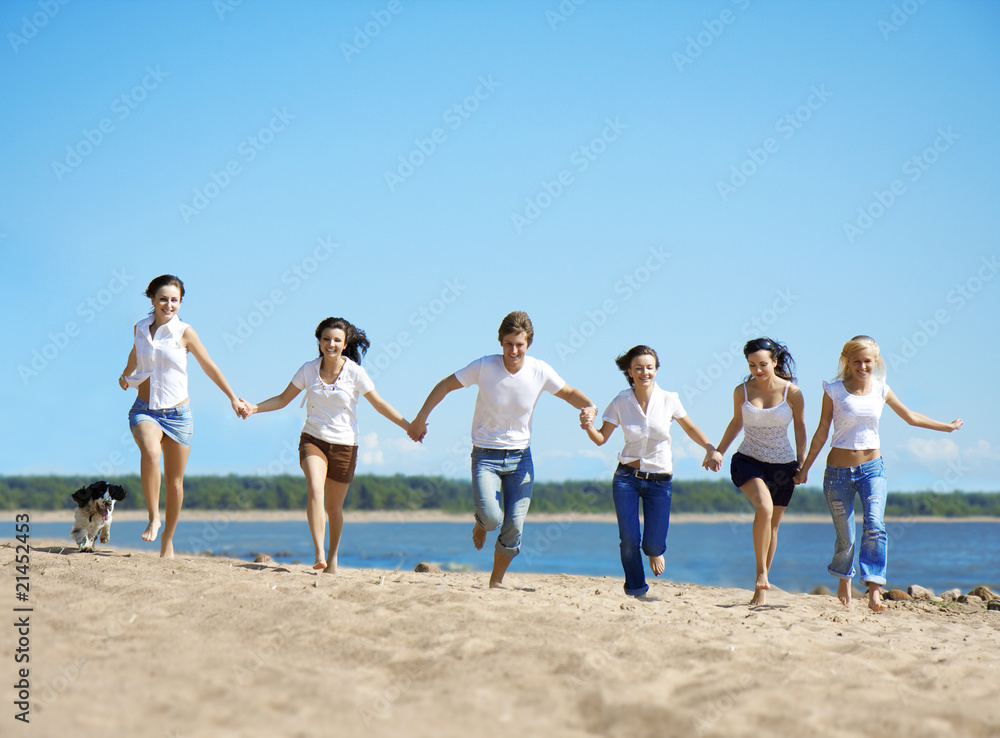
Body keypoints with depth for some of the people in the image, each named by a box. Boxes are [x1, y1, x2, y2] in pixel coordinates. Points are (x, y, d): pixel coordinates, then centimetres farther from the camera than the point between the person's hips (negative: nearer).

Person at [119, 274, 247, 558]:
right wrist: (126, 376, 20)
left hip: (177, 413, -1)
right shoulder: (140, 329, 4)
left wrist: (233, 398, 9)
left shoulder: (184, 333, -5)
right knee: (150, 452, -32)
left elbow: (209, 367, 4)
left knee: (175, 482, 5)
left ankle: (167, 538, 24)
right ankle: (153, 517, -19)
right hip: (145, 410, 1)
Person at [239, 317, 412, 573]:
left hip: (344, 445, 0)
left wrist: (408, 426, -5)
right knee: (315, 491, -24)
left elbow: (379, 404, 1)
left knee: (334, 506, 6)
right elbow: (283, 399, 8)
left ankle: (333, 556, 28)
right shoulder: (309, 369, -1)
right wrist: (255, 407, -6)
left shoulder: (354, 372, -6)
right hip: (313, 439, 0)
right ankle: (319, 554, -30)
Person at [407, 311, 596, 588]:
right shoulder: (484, 367, -12)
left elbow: (568, 392, 9)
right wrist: (420, 419, 0)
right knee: (491, 517, -20)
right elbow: (445, 386, 0)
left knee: (514, 526, -5)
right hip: (485, 456, -2)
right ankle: (480, 523, 19)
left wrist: (589, 407, -12)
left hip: (520, 457, 2)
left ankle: (496, 581, 19)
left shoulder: (540, 371, -7)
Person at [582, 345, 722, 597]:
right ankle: (636, 590, 12)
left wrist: (710, 448, -6)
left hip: (659, 480, 0)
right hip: (627, 478, 0)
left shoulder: (669, 400, -5)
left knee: (653, 544, -5)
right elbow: (601, 439, 1)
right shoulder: (621, 402, -5)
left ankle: (654, 552, 35)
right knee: (629, 539, -11)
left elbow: (690, 428, 9)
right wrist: (589, 428, -20)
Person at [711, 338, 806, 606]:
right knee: (764, 508, -28)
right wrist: (718, 452, 16)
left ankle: (761, 589, 19)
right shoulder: (742, 391, -4)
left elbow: (800, 427, 5)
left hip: (782, 465, 1)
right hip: (748, 461, -1)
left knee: (772, 525, 7)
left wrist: (802, 462, 5)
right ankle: (761, 573, -16)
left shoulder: (791, 392, -8)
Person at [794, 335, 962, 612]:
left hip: (872, 468, 2)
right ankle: (844, 579, 30)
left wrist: (948, 426, 26)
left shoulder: (881, 390, 3)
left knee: (874, 525, -21)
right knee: (846, 538, 0)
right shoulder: (834, 391, -5)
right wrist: (805, 467, 5)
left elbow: (911, 417, 18)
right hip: (839, 471, -2)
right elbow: (822, 432, 3)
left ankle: (874, 590, -21)